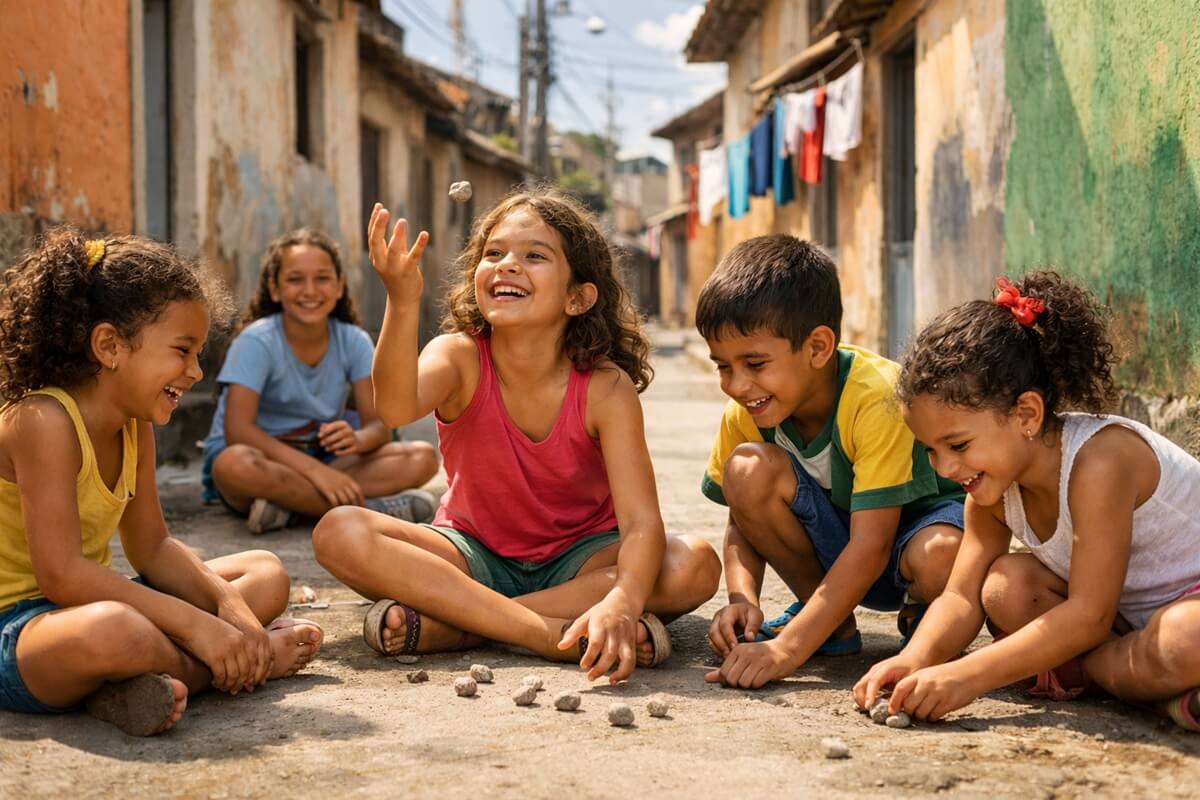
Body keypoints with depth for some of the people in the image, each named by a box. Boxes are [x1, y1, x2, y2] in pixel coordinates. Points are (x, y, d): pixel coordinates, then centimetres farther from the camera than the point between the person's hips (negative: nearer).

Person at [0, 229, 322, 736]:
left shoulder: (135, 427, 6)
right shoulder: (43, 422, -21)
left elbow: (152, 547, 11)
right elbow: (62, 575, -28)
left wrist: (228, 602, -8)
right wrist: (193, 624, -28)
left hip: (82, 603, 10)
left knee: (266, 575, 11)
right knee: (110, 630, -44)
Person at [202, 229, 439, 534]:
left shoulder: (354, 341, -4)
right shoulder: (256, 341, -15)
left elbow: (379, 425, -6)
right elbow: (238, 429, -25)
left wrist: (356, 440, -32)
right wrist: (314, 470, -34)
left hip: (322, 460, 4)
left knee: (423, 457, -18)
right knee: (236, 464, -41)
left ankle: (289, 503, -26)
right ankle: (370, 508, -32)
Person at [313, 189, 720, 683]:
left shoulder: (605, 388, -20)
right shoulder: (460, 357, -17)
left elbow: (642, 522, -29)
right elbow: (396, 410, -41)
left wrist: (619, 603, -49)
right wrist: (402, 303, -57)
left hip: (579, 560, 0)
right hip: (476, 557, 0)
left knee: (695, 566, -29)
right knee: (339, 534, -25)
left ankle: (448, 626, -28)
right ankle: (557, 633, -32)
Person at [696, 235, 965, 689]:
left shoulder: (876, 400, -31)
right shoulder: (744, 413, -13)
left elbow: (871, 546, -34)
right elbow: (744, 520, -3)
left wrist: (787, 648, -41)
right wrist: (742, 599, -26)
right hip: (834, 547, 5)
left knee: (940, 559, -42)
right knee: (748, 468, -24)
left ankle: (920, 616, -2)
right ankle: (834, 625, -5)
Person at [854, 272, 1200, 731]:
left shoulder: (1098, 460, -31)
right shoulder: (992, 486, -5)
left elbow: (1089, 616, -33)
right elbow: (963, 596, -7)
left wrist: (968, 676, -38)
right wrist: (916, 660, -30)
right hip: (1126, 612, 7)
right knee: (1008, 584, -15)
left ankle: (1084, 670, -12)